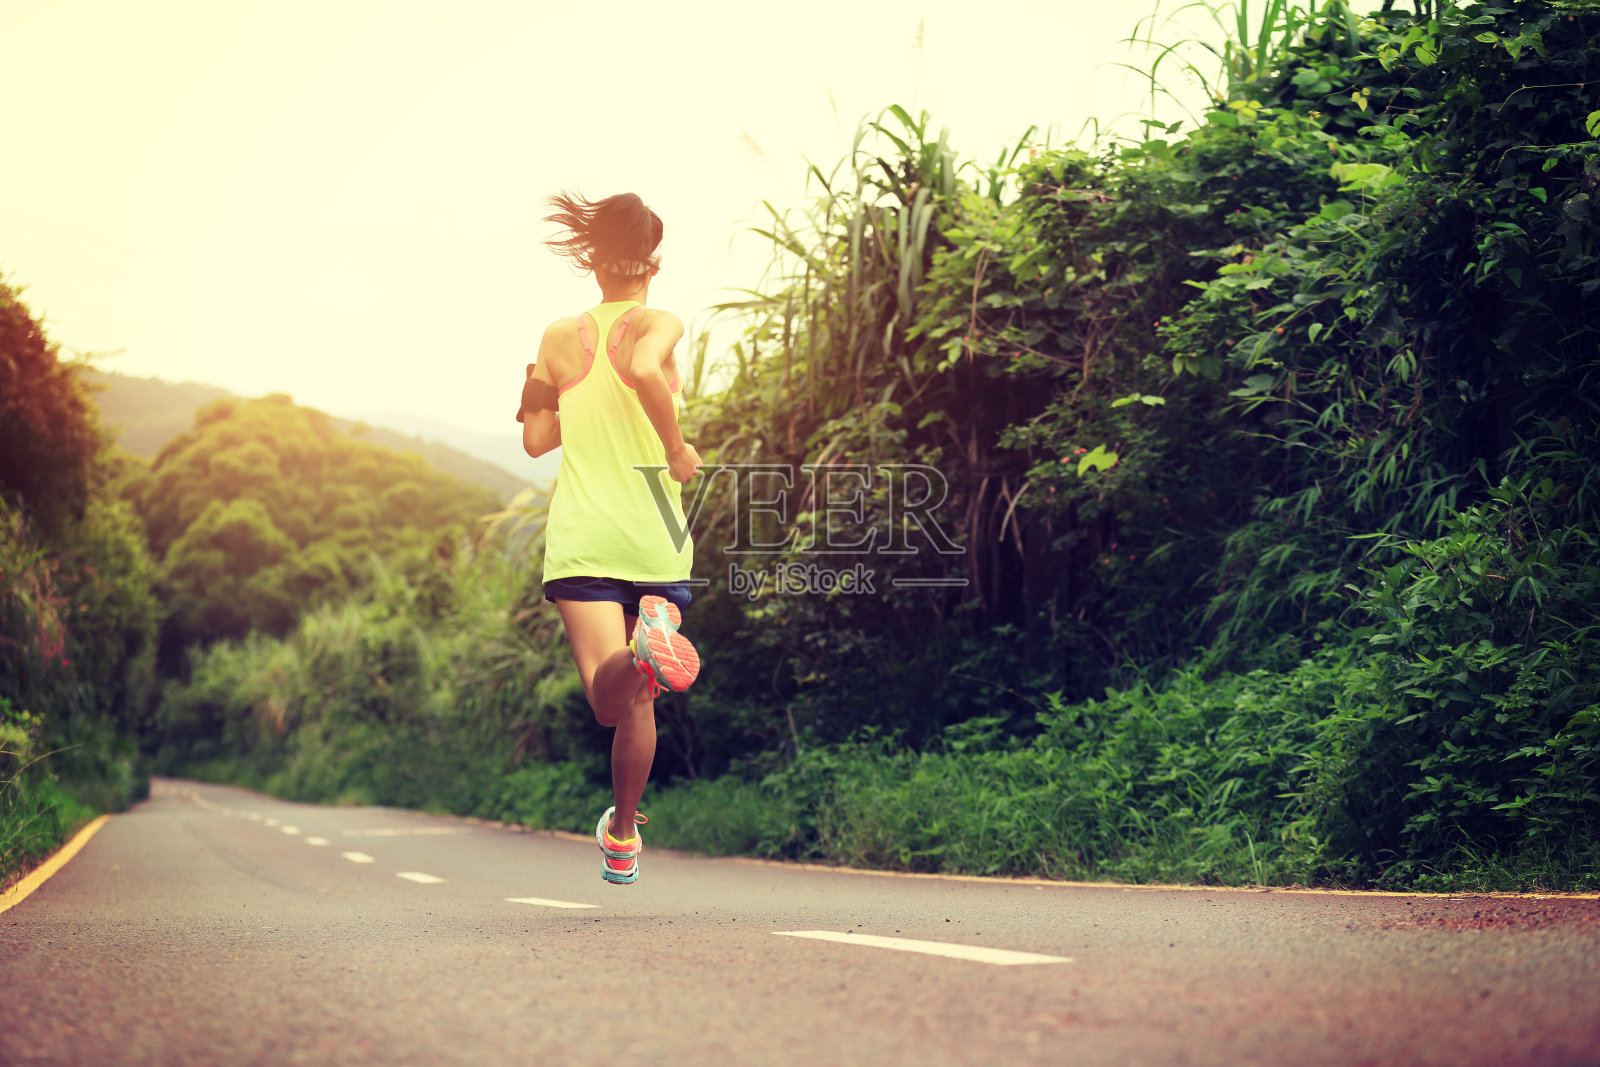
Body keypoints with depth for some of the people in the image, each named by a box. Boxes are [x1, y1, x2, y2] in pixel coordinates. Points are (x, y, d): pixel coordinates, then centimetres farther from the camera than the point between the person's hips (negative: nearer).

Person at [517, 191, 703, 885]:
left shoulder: (561, 337, 9)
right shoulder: (658, 324, -1)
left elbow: (536, 439, 13)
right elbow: (645, 368, -24)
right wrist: (676, 447, -13)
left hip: (579, 534, 1)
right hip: (653, 536, -1)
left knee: (608, 696, -13)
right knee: (636, 702, 14)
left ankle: (643, 651, -47)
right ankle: (622, 839, 26)